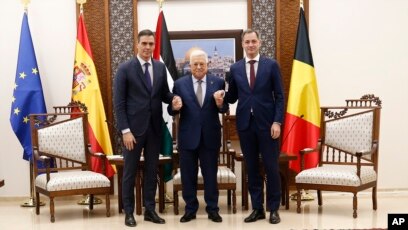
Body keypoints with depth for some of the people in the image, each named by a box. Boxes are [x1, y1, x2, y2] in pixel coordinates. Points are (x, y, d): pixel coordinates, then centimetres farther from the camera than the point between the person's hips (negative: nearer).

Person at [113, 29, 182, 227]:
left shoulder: (160, 67, 7)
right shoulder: (125, 69, -7)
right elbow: (119, 102, -9)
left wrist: (174, 98, -12)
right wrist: (125, 130, -15)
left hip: (154, 127, 4)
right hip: (134, 127, -4)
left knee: (151, 170, 11)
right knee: (130, 171, 6)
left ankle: (150, 210, 23)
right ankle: (129, 212, 18)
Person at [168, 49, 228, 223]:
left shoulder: (218, 82, 1)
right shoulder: (180, 84, 0)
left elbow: (225, 109, -1)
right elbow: (171, 111, -1)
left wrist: (220, 104, -23)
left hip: (210, 136, 0)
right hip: (187, 136, 1)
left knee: (210, 174, 10)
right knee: (188, 175, 10)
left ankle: (212, 209, 23)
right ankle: (190, 209, 24)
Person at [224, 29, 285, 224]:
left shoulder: (271, 65, 1)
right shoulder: (235, 68, 8)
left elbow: (279, 96, -1)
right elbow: (232, 97, 10)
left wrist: (277, 121, -10)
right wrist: (222, 95, -12)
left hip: (266, 123, -2)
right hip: (245, 124, 2)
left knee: (271, 168, 3)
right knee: (251, 168, 8)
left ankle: (273, 209, 16)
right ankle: (257, 208, 19)